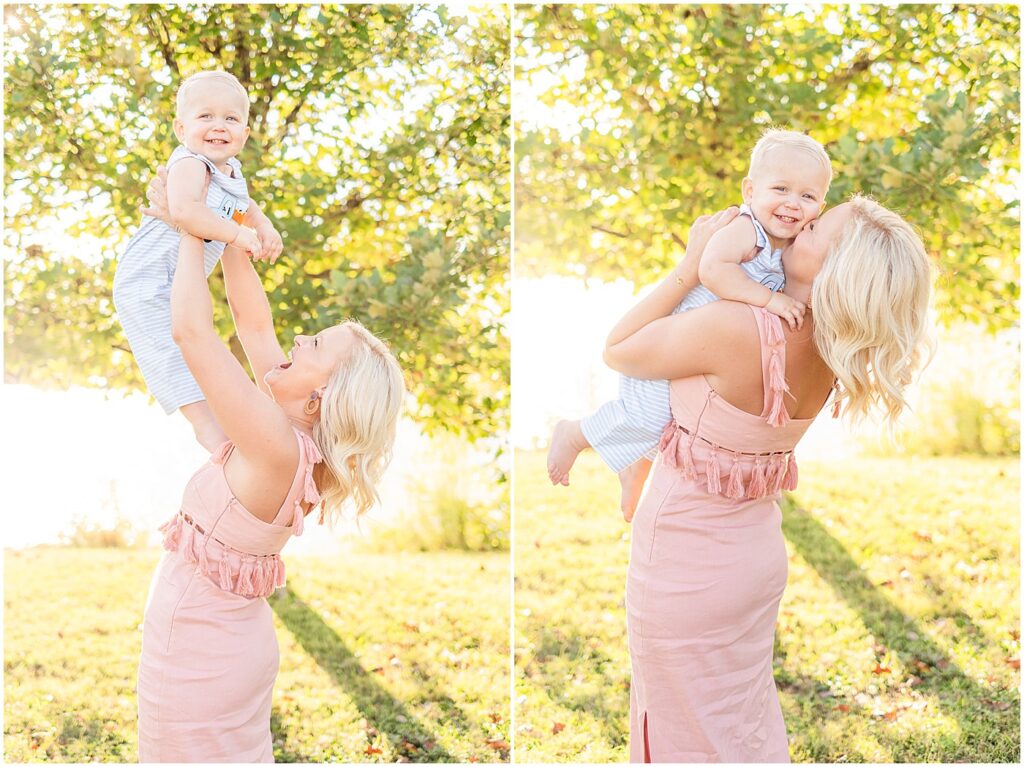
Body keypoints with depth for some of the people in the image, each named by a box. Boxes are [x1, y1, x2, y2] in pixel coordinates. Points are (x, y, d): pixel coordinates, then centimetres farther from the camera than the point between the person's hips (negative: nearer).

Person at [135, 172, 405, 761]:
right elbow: (255, 325, 4)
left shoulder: (278, 447, -27)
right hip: (232, 648, 8)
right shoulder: (294, 436, -4)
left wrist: (193, 232, -18)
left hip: (200, 662, -8)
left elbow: (192, 330, -29)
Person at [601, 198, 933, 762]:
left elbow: (617, 350, -15)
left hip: (687, 560, -7)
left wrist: (691, 265, -15)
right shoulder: (830, 351, -8)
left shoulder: (737, 329, -30)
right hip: (755, 550, 7)